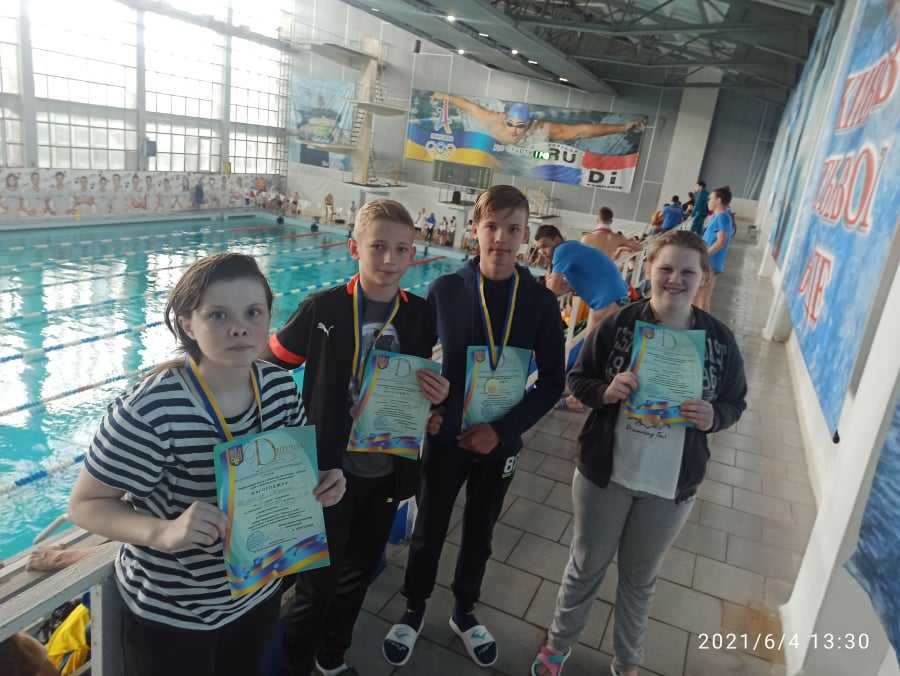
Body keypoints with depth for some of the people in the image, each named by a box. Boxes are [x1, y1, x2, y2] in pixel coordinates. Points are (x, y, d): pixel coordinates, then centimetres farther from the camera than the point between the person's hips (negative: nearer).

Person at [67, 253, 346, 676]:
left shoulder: (281, 386, -12)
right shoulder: (149, 411, -30)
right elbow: (84, 505, -18)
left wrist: (319, 482, -17)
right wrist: (163, 532, -35)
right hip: (170, 614, -5)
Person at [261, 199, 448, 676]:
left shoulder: (421, 315, -4)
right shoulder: (322, 309, -14)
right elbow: (271, 364, -3)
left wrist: (438, 394, -13)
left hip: (388, 474, 4)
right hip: (330, 472, -4)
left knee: (359, 574, 22)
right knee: (318, 582, 10)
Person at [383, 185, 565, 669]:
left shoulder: (541, 302, -10)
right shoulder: (444, 290, -12)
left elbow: (552, 382, -6)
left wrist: (501, 429, -14)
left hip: (500, 440, 1)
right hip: (446, 434, -1)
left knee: (479, 532, 21)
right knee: (429, 531, 15)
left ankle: (464, 612, 45)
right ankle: (413, 610, 41)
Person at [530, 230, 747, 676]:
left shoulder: (719, 339, -7)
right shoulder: (618, 324, -12)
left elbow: (735, 403, 4)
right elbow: (576, 380, -3)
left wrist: (713, 417, -19)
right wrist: (605, 391, -25)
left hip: (672, 485, 1)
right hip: (604, 472, -1)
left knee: (640, 577, 22)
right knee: (586, 566, 18)